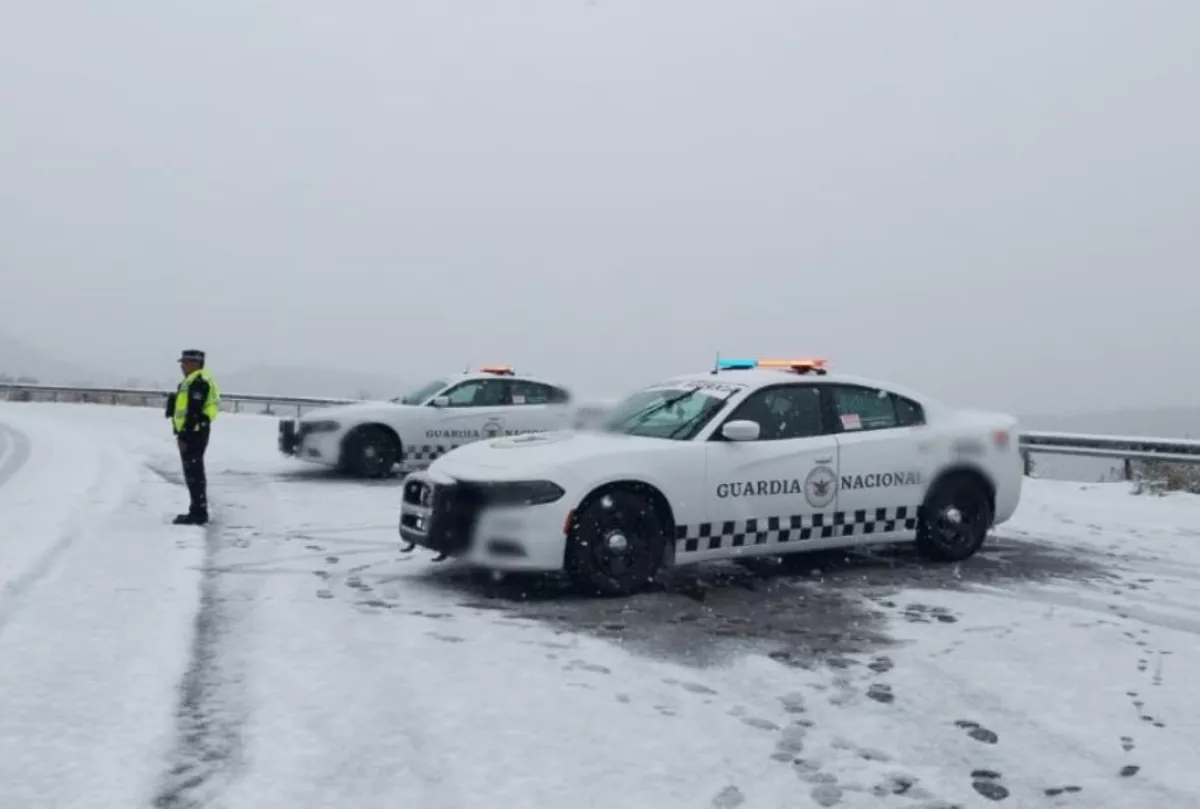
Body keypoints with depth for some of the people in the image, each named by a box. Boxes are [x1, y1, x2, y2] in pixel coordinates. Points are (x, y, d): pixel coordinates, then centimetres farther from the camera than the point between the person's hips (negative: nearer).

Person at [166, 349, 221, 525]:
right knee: (193, 473, 14)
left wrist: (186, 433, -23)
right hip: (192, 432, 11)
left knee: (194, 473, -9)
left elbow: (194, 411, -22)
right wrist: (184, 433, 23)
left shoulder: (198, 381, -15)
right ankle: (198, 512, 20)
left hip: (192, 433, -11)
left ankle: (198, 513, -6)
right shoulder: (193, 381, 20)